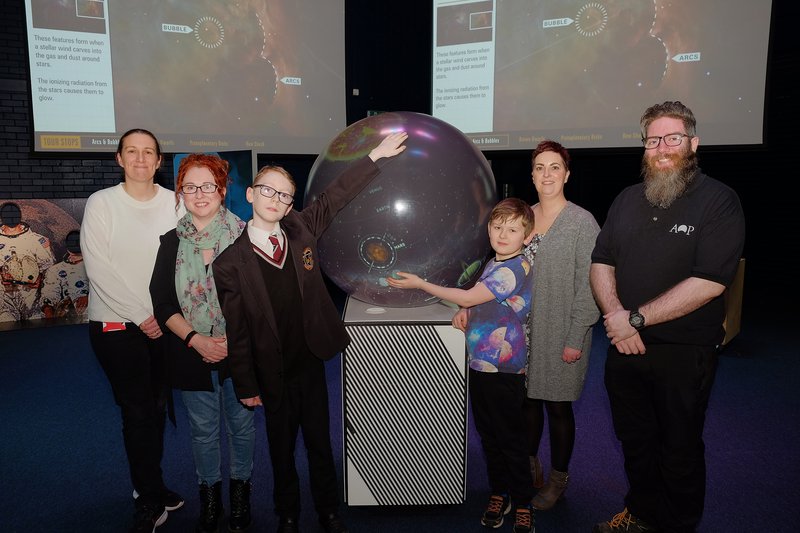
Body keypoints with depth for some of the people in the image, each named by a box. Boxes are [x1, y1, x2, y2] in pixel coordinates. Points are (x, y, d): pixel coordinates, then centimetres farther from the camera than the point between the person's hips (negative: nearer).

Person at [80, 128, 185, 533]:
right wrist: (140, 316, -11)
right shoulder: (101, 203, -5)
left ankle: (148, 488, 30)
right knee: (137, 412, -1)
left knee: (157, 407, 12)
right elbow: (99, 269, -9)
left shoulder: (174, 203, 2)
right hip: (116, 323, -3)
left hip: (165, 322, 3)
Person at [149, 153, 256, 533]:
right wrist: (196, 339, -14)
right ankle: (209, 494, 35)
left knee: (242, 424, 13)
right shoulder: (172, 241, 0)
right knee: (203, 431, 15)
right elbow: (162, 303, -1)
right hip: (192, 353, 2)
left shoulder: (244, 236, -7)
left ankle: (240, 488, 36)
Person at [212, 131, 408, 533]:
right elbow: (236, 331, -7)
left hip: (311, 361, 2)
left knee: (320, 444, 16)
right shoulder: (230, 263, -11)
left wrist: (376, 155, 3)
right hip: (273, 373, -2)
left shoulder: (301, 229, -3)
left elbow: (335, 197, 4)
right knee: (282, 450, 16)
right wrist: (246, 387, -4)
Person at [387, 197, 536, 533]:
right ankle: (499, 493, 32)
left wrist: (420, 284, -14)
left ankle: (522, 502, 22)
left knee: (510, 437, 5)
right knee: (487, 433, 17)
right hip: (479, 363, 9)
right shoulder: (493, 263, 10)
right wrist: (464, 312, 4)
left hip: (504, 369, -8)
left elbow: (468, 298, -20)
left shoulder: (515, 268, -19)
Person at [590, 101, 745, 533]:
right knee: (634, 439, 19)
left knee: (680, 448, 12)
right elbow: (601, 262, 5)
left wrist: (636, 319, -20)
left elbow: (708, 282, -20)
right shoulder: (628, 199, 8)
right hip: (625, 346, 5)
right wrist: (615, 315, -12)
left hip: (684, 352, -5)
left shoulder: (718, 200, -10)